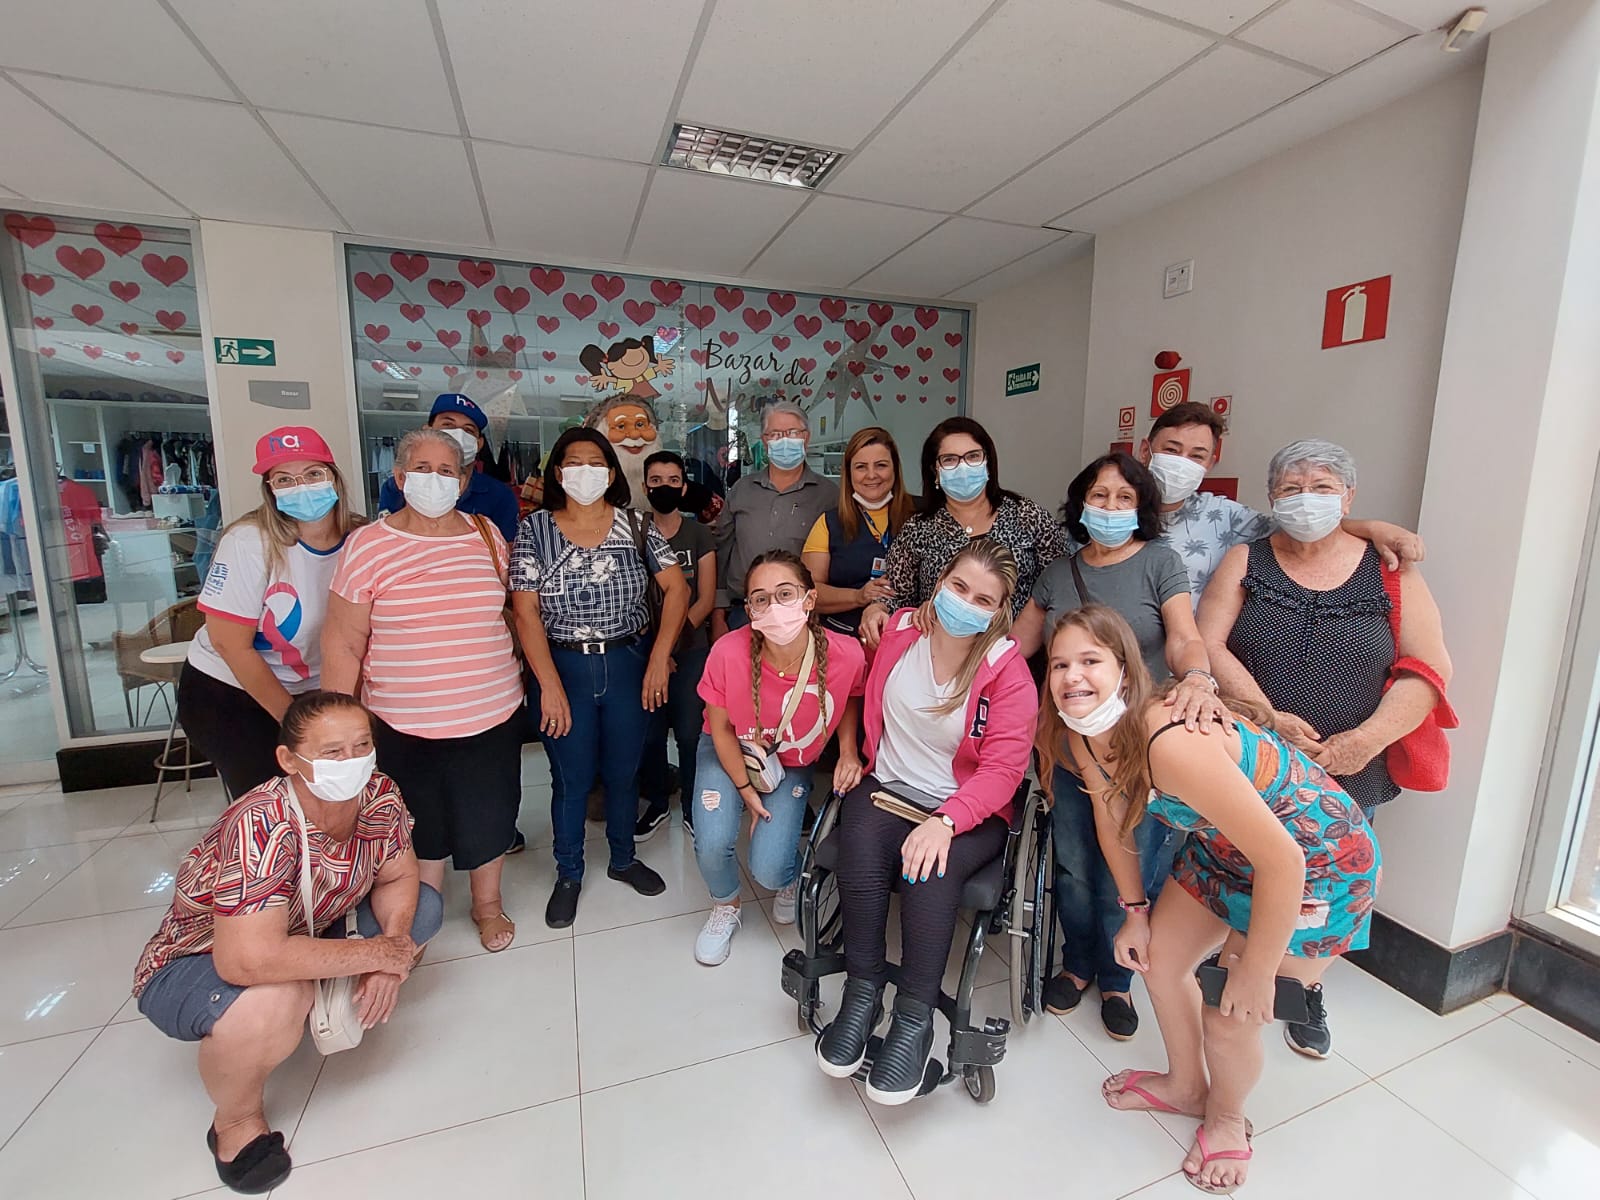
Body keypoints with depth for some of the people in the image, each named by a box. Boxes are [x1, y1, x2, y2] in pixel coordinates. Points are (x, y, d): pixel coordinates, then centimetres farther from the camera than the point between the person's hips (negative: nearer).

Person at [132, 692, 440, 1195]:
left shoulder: (379, 795, -19)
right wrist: (372, 954, -32)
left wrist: (395, 939, -24)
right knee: (274, 999, -35)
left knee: (421, 908, -5)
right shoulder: (263, 828, -37)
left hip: (305, 933, 6)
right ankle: (237, 1119, -4)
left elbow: (398, 876, -6)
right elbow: (250, 960, -42)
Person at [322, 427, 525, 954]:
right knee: (420, 826, 16)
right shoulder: (367, 545, -7)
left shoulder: (487, 535, 1)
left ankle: (487, 905, 40)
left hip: (491, 716, 2)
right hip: (403, 725, -2)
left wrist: (515, 683, 15)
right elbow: (343, 643, -4)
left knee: (488, 818, 16)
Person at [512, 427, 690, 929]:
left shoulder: (636, 525, -1)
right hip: (562, 667, -1)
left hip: (629, 664, 1)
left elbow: (677, 588, -2)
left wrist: (659, 658, -8)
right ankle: (568, 874, 33)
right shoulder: (534, 531, -4)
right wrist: (550, 686, -13)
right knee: (571, 778, 10)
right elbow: (525, 612, -8)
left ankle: (623, 858, 38)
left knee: (624, 770, 14)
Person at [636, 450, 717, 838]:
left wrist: (675, 635, -12)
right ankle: (656, 801, 26)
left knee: (690, 732, -1)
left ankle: (691, 805, 21)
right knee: (649, 733, 3)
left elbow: (706, 599, 1)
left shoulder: (699, 535, 5)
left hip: (691, 650, 0)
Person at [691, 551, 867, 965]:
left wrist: (848, 750, -13)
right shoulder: (729, 653, -33)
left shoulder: (846, 655, -29)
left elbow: (851, 697, -1)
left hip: (793, 762, 0)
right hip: (730, 752, 0)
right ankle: (725, 907, 20)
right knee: (712, 844, -19)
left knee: (769, 869, -12)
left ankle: (789, 878, 30)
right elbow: (720, 728, -13)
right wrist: (746, 790, -9)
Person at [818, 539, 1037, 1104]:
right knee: (861, 847, -29)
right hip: (887, 786, 3)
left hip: (968, 809, -2)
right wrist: (852, 753, 6)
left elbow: (1002, 768, -16)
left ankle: (914, 1017, -16)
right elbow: (869, 698, 18)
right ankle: (862, 991, -12)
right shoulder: (900, 630, -1)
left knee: (930, 867, -32)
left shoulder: (1008, 670, -11)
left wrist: (945, 821, -30)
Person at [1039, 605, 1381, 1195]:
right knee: (1158, 959, 14)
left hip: (1316, 858, -7)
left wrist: (1255, 972, -20)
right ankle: (1186, 1086, 44)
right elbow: (1112, 820, 4)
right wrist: (1135, 912, 9)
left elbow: (1282, 862, -33)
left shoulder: (1170, 742, -40)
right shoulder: (1082, 738, -14)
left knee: (1229, 1017, -1)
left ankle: (1227, 1119, 35)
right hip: (1224, 845, 8)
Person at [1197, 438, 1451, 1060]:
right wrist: (1267, 717, -19)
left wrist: (1366, 739, -16)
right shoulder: (1245, 561, 0)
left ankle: (1307, 994, 39)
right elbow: (1208, 646, -9)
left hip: (1349, 776, 1)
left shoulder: (1390, 571, 2)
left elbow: (1429, 669, -3)